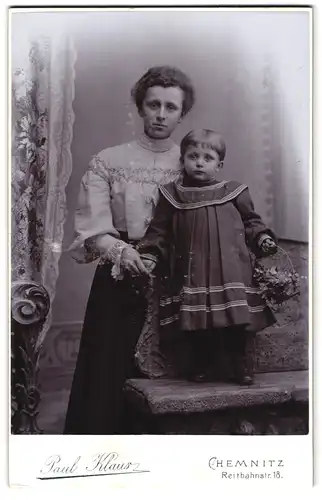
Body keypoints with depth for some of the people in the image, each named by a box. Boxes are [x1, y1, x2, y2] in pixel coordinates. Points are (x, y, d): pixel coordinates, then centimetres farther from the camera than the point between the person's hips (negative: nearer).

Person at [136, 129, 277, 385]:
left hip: (232, 273, 0)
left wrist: (262, 238, -2)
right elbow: (159, 231, 8)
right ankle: (202, 367, 22)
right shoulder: (172, 196, 7)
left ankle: (243, 368, 14)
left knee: (239, 320, -3)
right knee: (197, 323, 3)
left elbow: (251, 221, 15)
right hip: (194, 274, 0)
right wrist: (150, 256, -3)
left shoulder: (234, 192, 7)